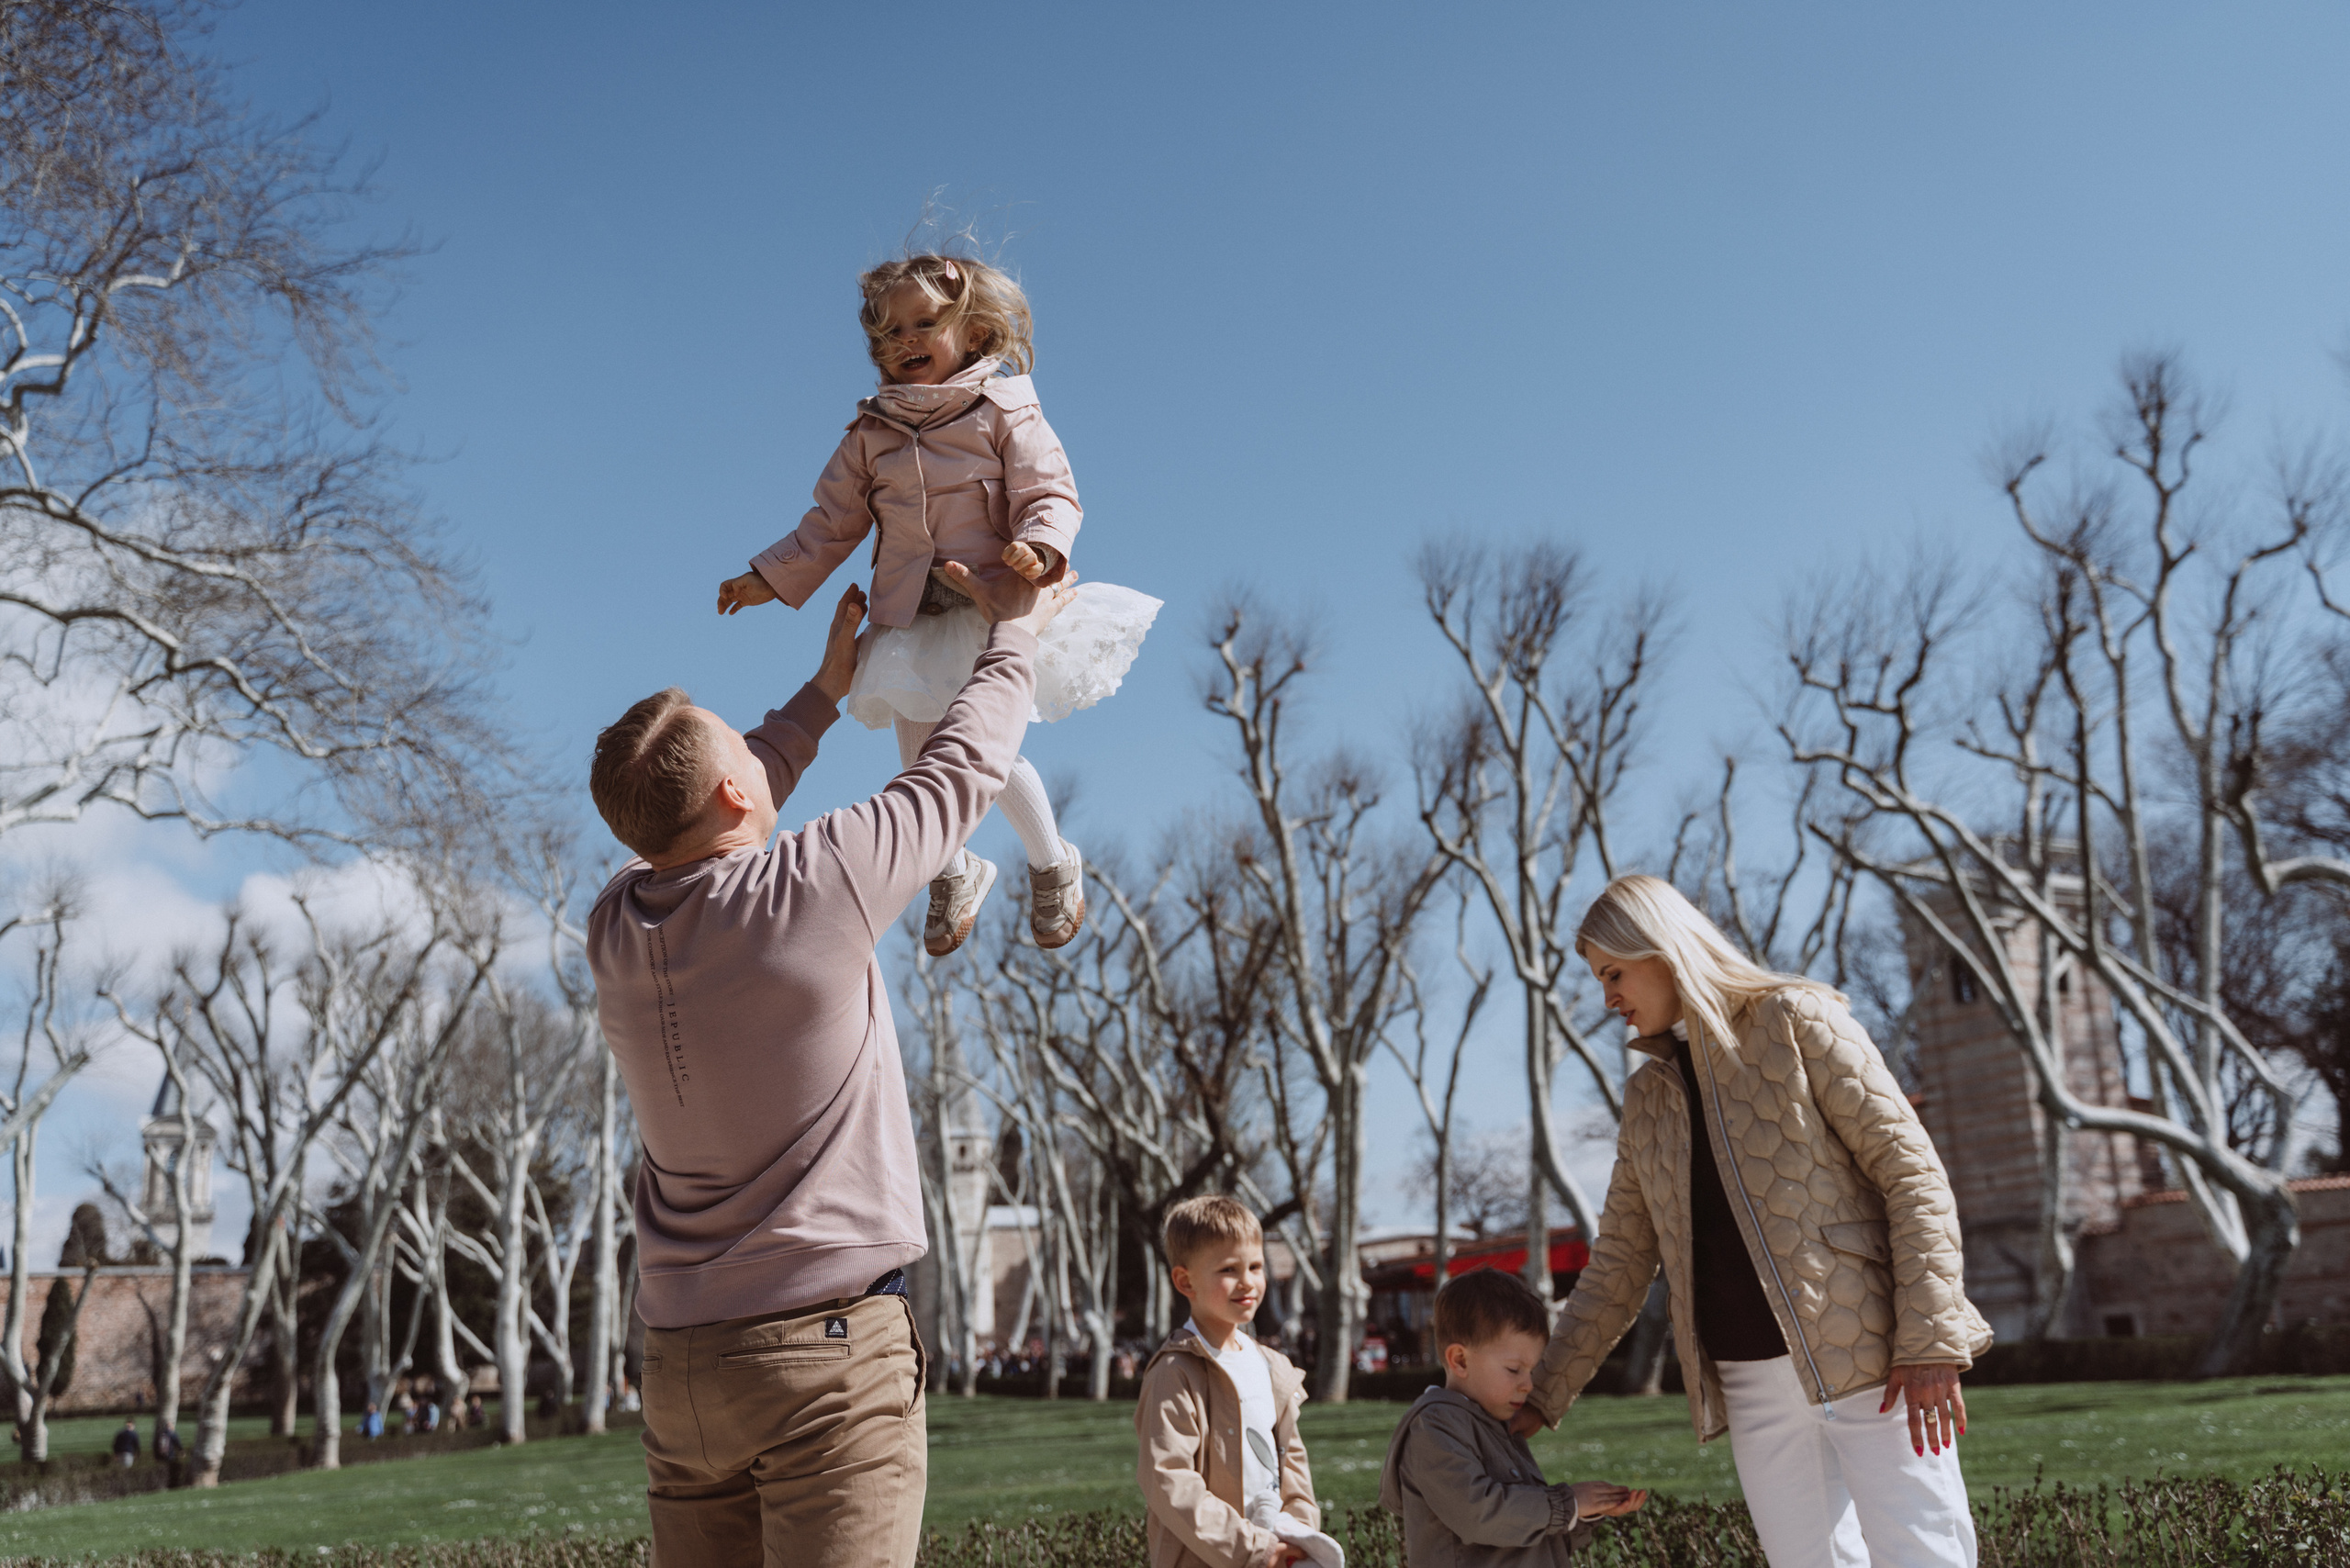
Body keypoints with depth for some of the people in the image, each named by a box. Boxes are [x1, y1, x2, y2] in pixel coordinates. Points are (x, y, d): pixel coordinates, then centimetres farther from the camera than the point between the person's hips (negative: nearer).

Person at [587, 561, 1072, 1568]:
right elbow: (963, 769, 1)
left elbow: (694, 836, 25)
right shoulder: (812, 890, -14)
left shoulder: (616, 928, 2)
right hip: (828, 1345, -6)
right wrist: (1014, 637, 19)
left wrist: (823, 694, 33)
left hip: (678, 1361, 6)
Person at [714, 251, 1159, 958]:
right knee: (920, 763, 8)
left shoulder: (1005, 413, -2)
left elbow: (1049, 495, -8)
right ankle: (953, 873, 38)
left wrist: (1037, 547, -29)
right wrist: (770, 577, 7)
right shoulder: (870, 435, 10)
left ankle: (1052, 863, 19)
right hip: (909, 620, 5)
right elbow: (831, 523, 15)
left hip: (992, 613, -4)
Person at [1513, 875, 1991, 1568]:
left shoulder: (1795, 1022, -2)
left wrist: (1931, 1340, -15)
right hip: (1752, 1386, 5)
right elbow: (1616, 1269, 19)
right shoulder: (1647, 1099, 15)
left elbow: (1912, 1172, -7)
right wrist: (1540, 1398, 14)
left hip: (1865, 1355, -5)